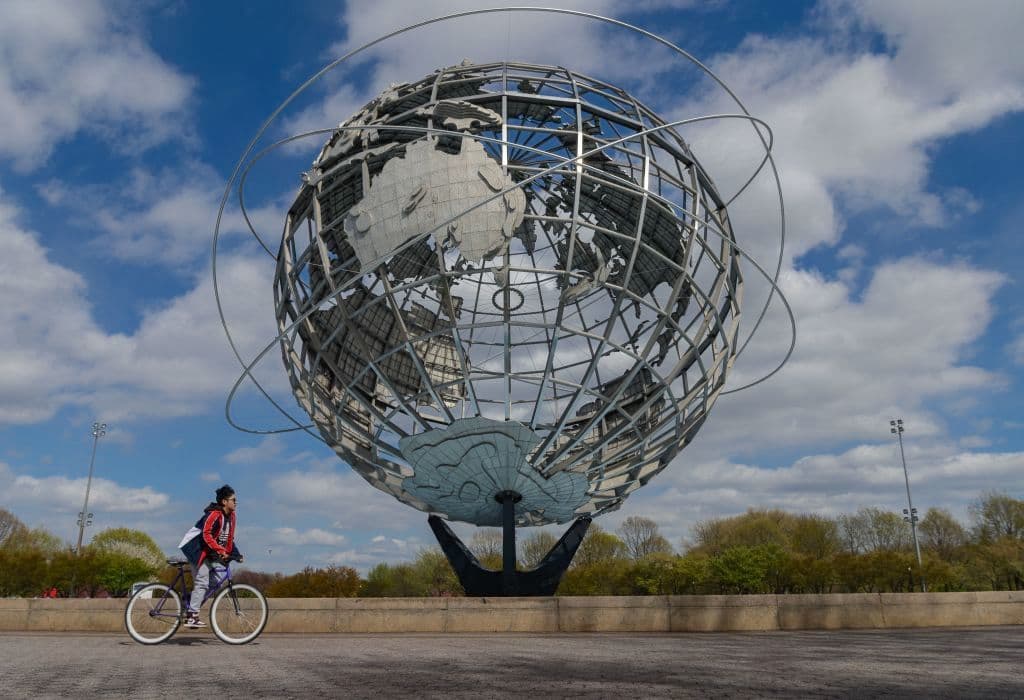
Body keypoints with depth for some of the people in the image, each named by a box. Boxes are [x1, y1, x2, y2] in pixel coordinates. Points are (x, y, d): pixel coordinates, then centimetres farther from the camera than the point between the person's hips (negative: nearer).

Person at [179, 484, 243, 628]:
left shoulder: (231, 516, 6)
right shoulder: (214, 514, -21)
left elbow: (229, 538, 12)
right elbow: (206, 535, -29)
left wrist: (235, 553, 2)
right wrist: (220, 550, -34)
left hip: (213, 555, 9)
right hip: (199, 550, -8)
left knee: (221, 576, -3)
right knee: (201, 582, -12)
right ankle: (192, 617, -9)